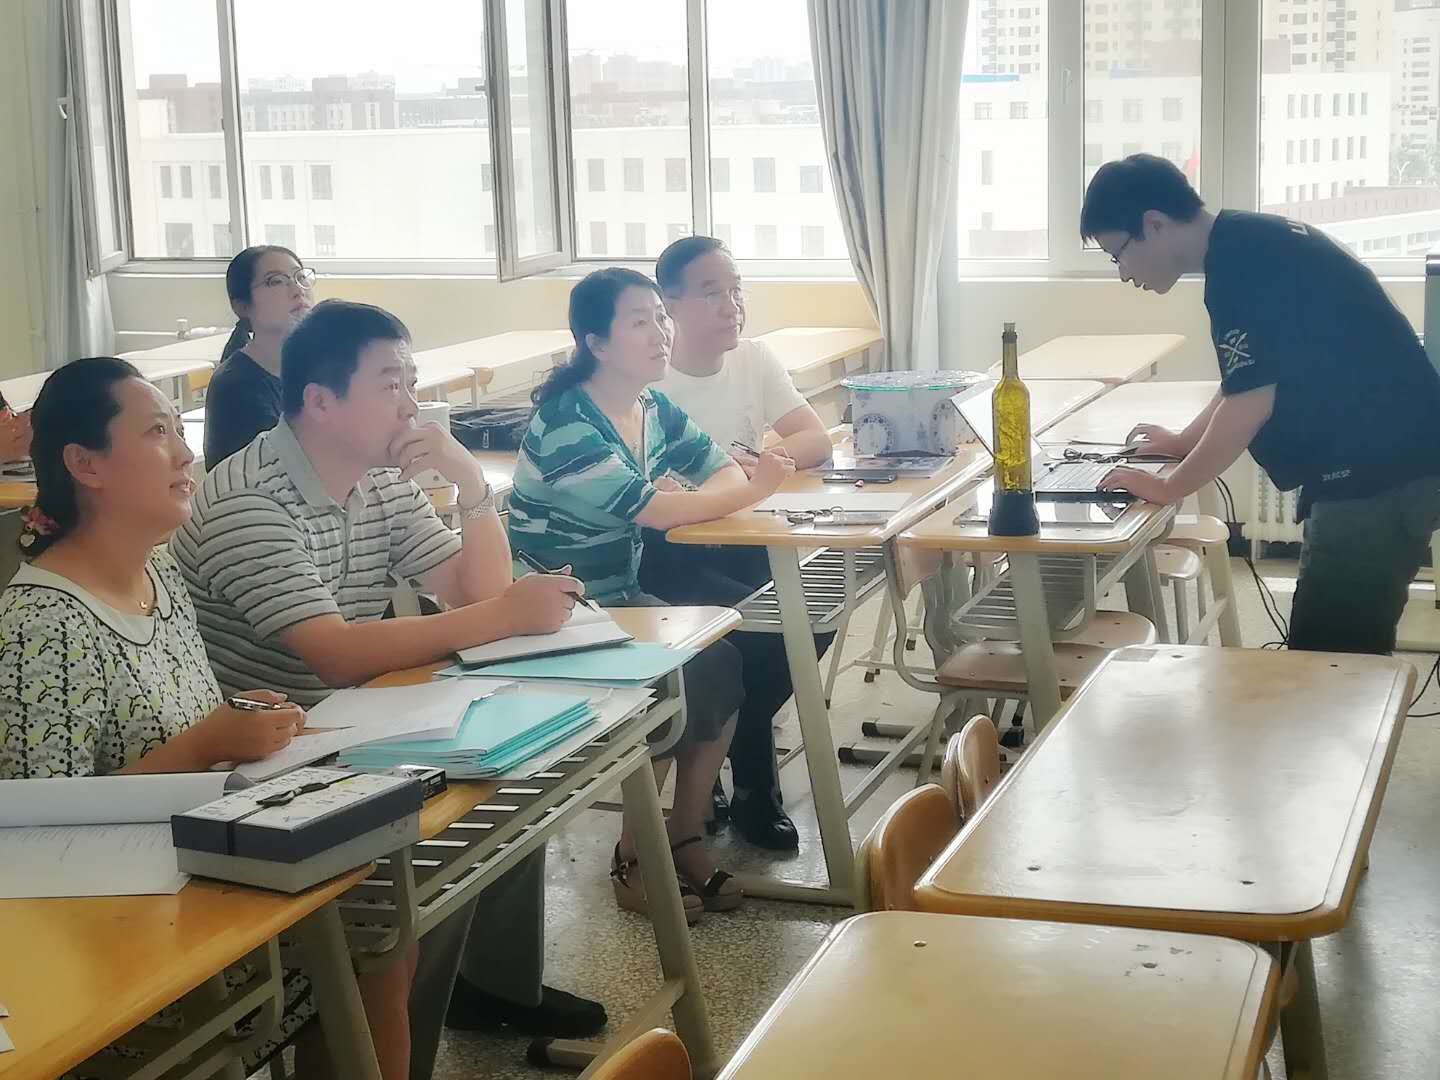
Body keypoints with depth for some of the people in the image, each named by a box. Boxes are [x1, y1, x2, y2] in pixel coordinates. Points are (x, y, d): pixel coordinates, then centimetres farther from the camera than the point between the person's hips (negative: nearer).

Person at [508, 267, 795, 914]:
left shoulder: (653, 409, 6)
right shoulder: (565, 423, -20)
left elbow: (726, 471, 5)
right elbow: (649, 510, -26)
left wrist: (680, 496, -17)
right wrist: (749, 490, -15)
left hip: (621, 602, 8)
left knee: (723, 662, -12)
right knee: (682, 678, -23)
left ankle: (686, 837, 2)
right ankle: (633, 856, -6)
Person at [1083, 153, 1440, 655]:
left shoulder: (1240, 261, -17)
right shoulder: (1252, 243, 14)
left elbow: (1251, 401, -19)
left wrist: (1169, 487, -8)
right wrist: (1185, 440, 34)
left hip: (1378, 469, -10)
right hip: (1389, 461, 10)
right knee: (1350, 654, 13)